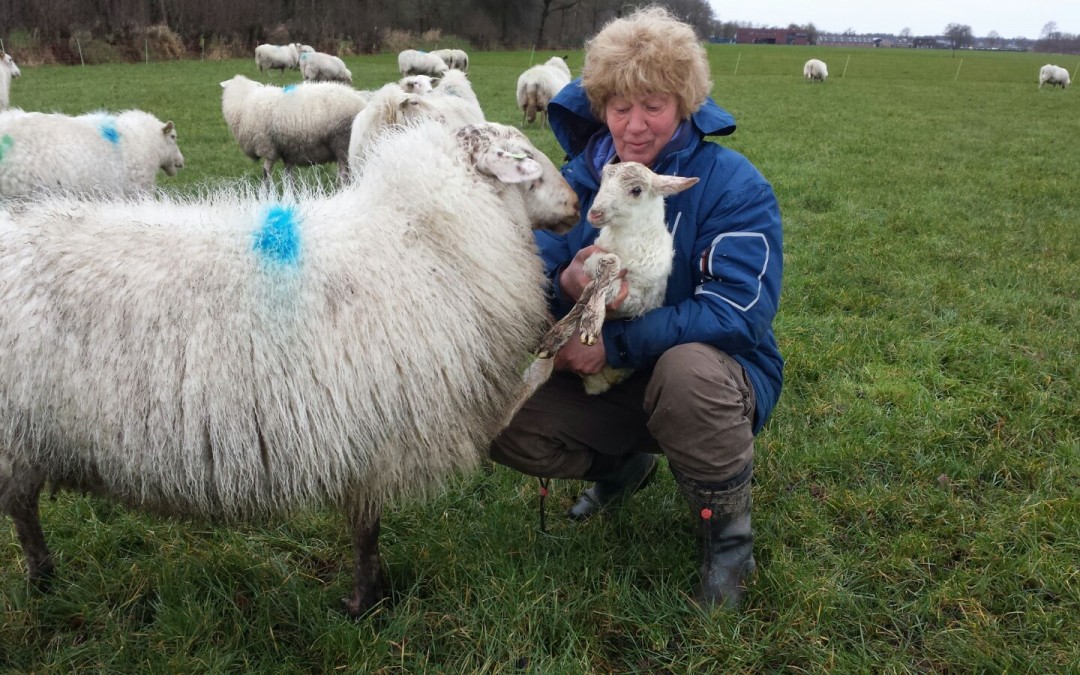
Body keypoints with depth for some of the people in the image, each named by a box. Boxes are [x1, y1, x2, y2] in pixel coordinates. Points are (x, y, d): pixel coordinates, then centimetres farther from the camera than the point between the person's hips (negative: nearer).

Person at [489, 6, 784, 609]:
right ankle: (625, 462, 15)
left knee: (685, 367, -39)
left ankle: (729, 529, -11)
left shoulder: (733, 185, -17)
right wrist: (566, 287, -31)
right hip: (607, 381, 5)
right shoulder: (579, 180, -3)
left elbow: (737, 314, -25)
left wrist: (613, 343, -29)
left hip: (716, 373, -4)